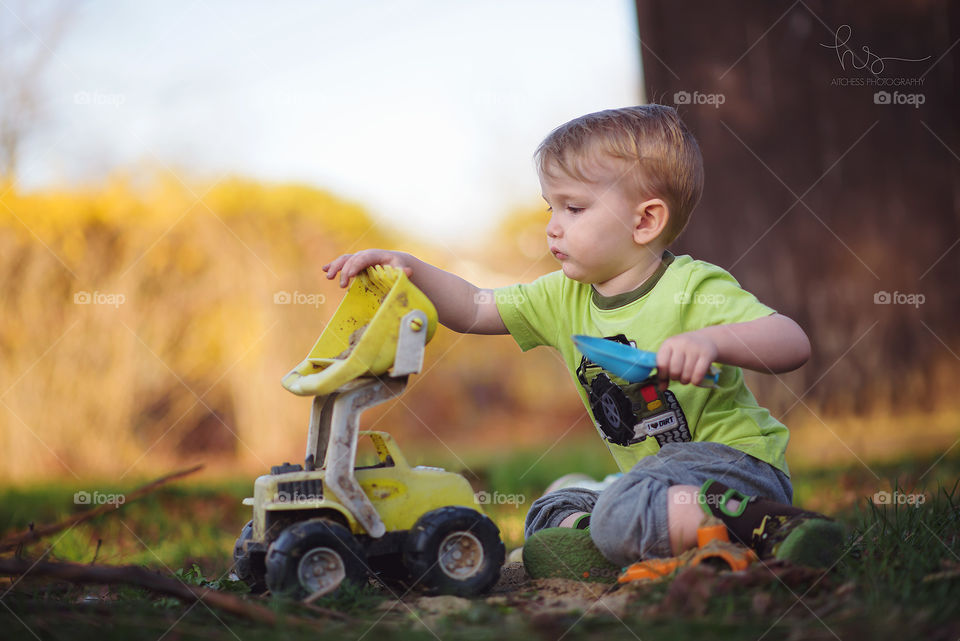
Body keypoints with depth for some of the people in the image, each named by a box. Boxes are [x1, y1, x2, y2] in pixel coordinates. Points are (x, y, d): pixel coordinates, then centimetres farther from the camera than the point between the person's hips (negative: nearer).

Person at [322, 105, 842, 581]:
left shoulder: (693, 288, -14)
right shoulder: (563, 298, 8)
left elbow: (794, 345, -24)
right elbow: (472, 310, 11)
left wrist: (709, 341, -42)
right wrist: (410, 270, -7)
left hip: (735, 459, -9)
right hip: (656, 478, 9)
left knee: (621, 516, -32)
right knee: (548, 517, 4)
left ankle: (762, 526, -30)